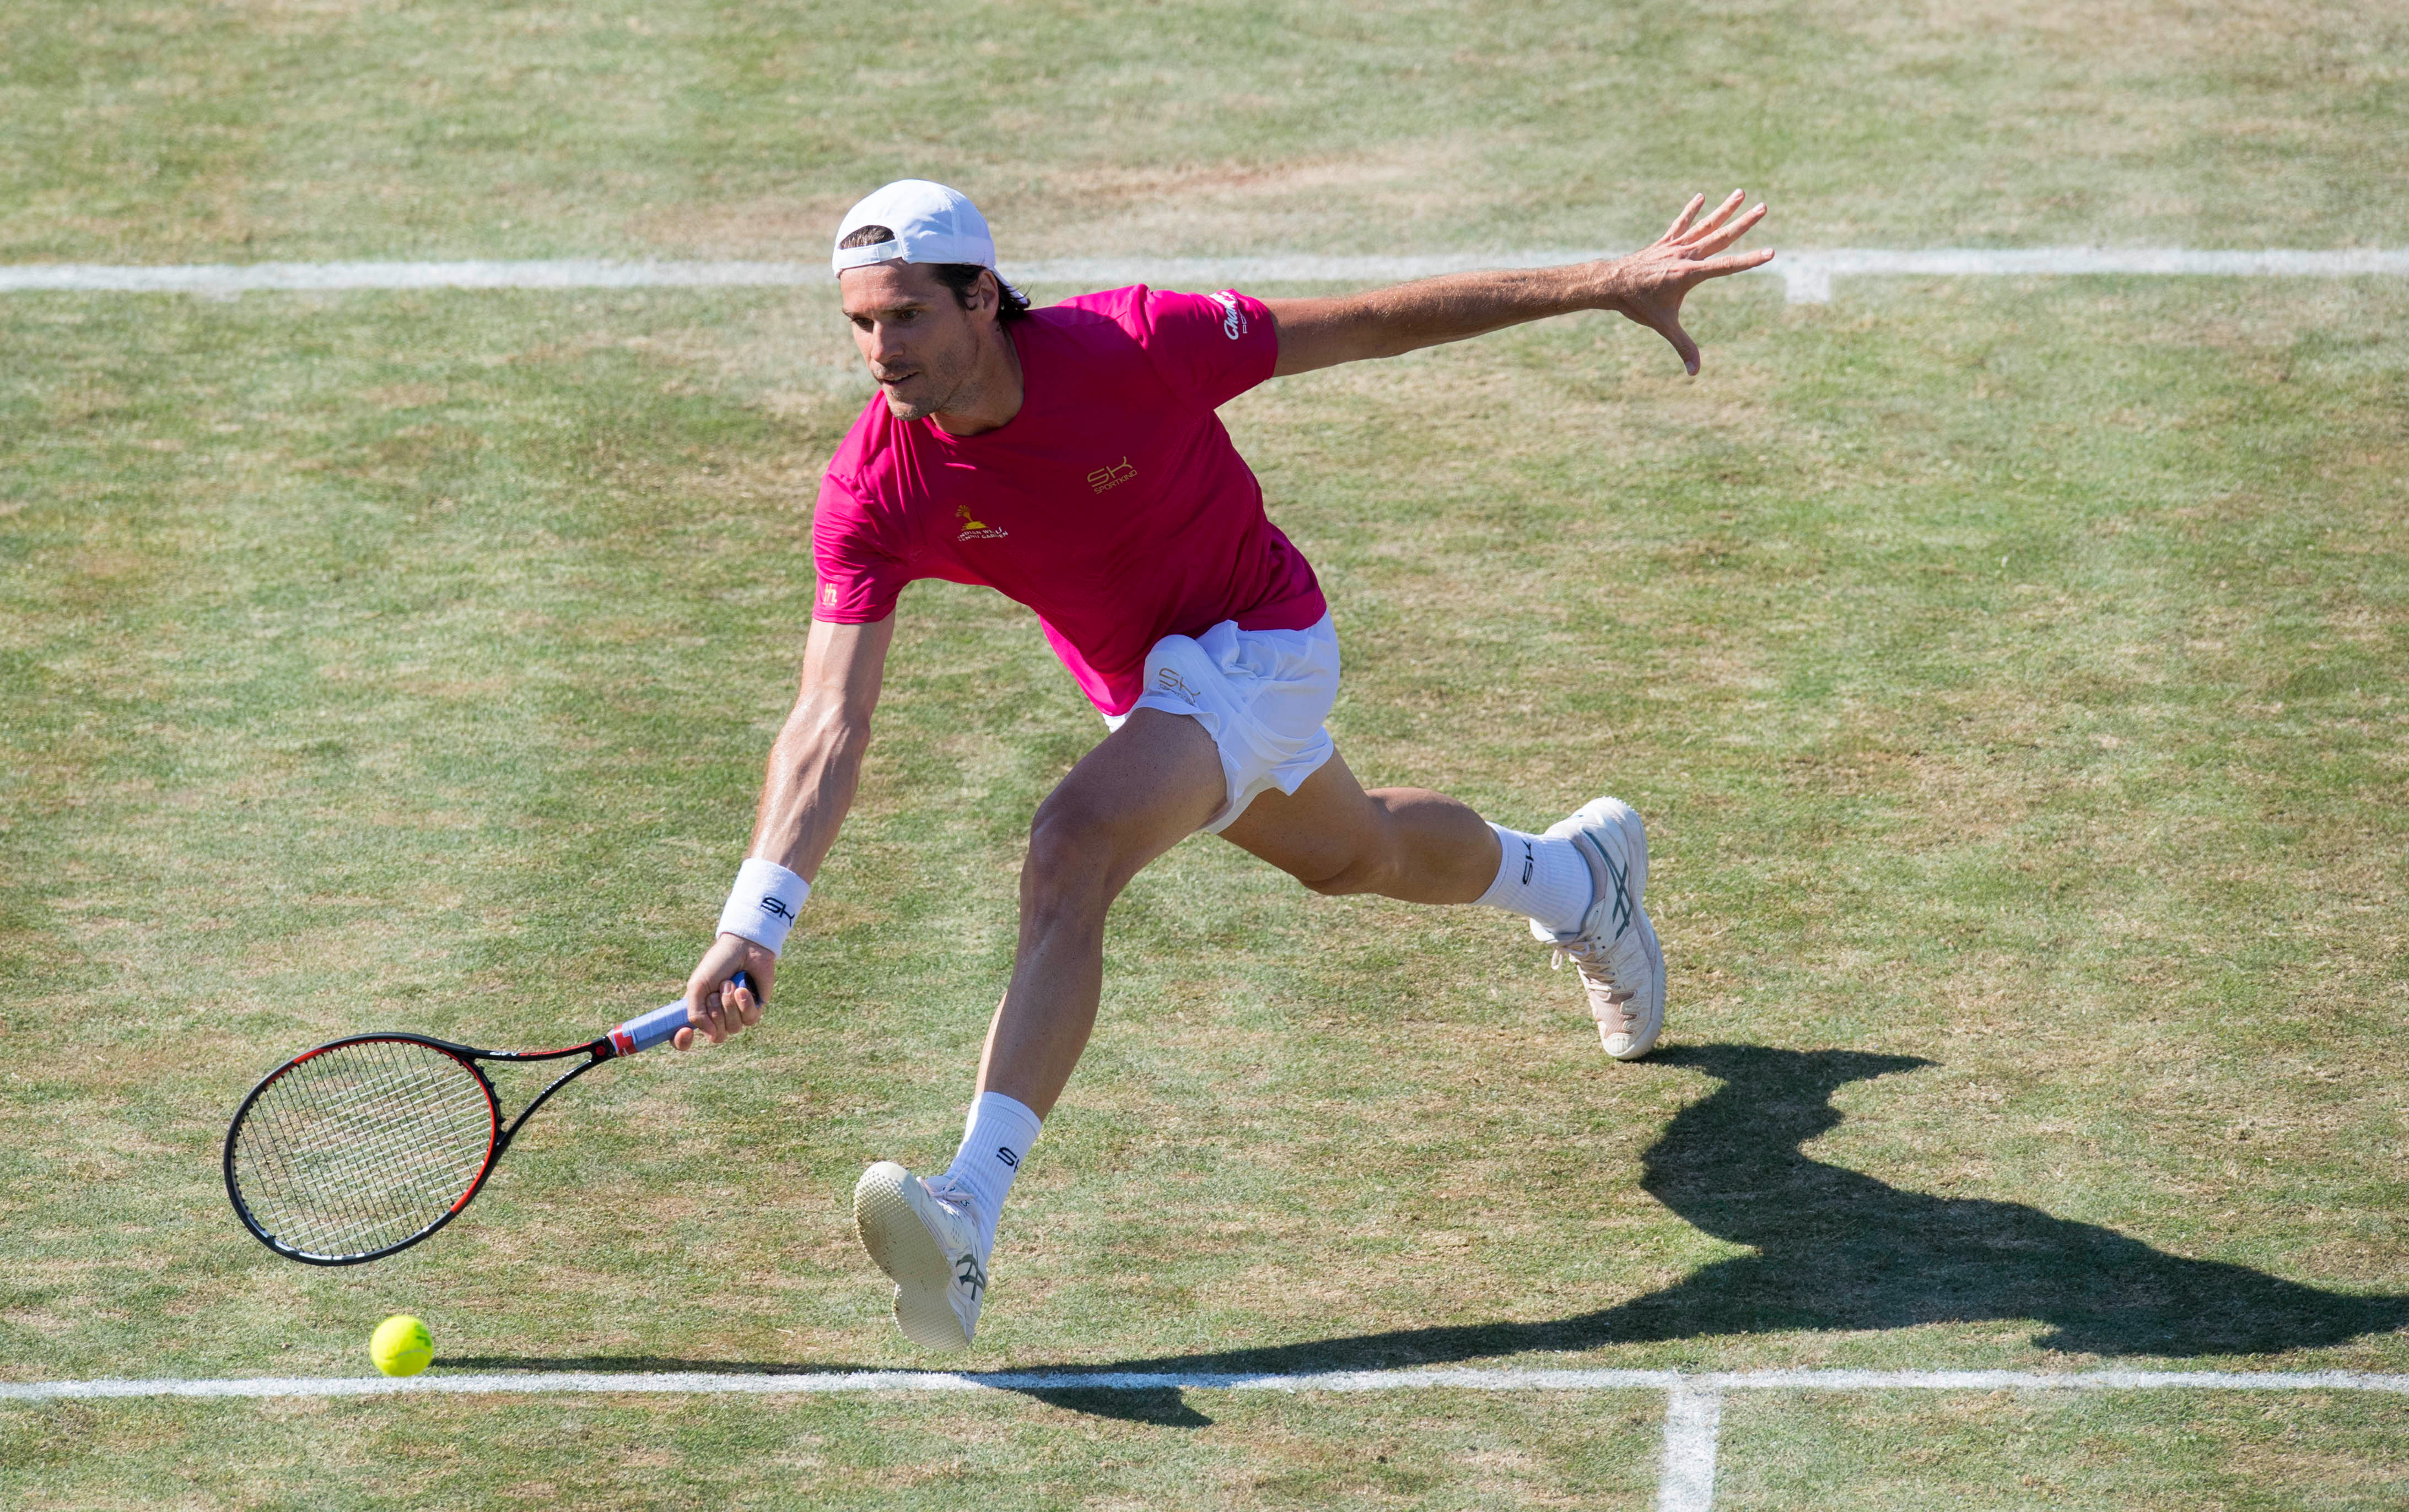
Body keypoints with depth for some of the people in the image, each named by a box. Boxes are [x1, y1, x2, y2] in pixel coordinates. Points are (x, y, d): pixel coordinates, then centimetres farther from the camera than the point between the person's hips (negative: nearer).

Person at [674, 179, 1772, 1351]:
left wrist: (1608, 285, -19)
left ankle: (970, 1214, -37)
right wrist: (754, 922, -40)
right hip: (1143, 684, 6)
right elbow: (829, 722, -27)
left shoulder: (1135, 343, -32)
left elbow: (1374, 325, -21)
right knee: (1353, 854, 31)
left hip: (1257, 645, -6)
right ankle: (1575, 877, 65)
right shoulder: (874, 491, -23)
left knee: (1074, 847, -30)